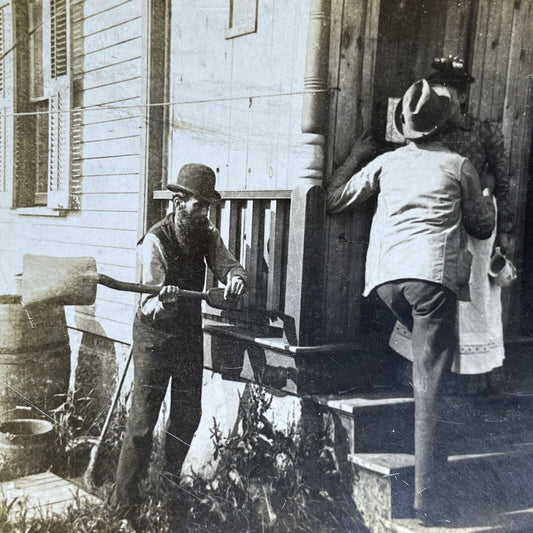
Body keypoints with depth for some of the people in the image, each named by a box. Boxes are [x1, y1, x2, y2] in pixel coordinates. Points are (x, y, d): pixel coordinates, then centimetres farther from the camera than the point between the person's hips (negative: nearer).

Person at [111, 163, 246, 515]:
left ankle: (170, 483, 33)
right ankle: (125, 498, 9)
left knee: (188, 416, 13)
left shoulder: (208, 235, 0)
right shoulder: (155, 241, -17)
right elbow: (150, 298, -23)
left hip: (190, 334, 6)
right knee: (143, 417, -4)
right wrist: (159, 302, -48)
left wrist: (235, 277, -34)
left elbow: (227, 263, -10)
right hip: (155, 334, -6)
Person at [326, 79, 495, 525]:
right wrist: (486, 198, 41)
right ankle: (427, 496, -3)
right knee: (431, 385, -4)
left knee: (425, 362, 24)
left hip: (386, 276, 3)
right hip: (433, 275, -3)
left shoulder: (385, 163, 18)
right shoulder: (459, 166, 13)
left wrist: (351, 160, 38)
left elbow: (334, 202, 25)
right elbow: (483, 227, 21)